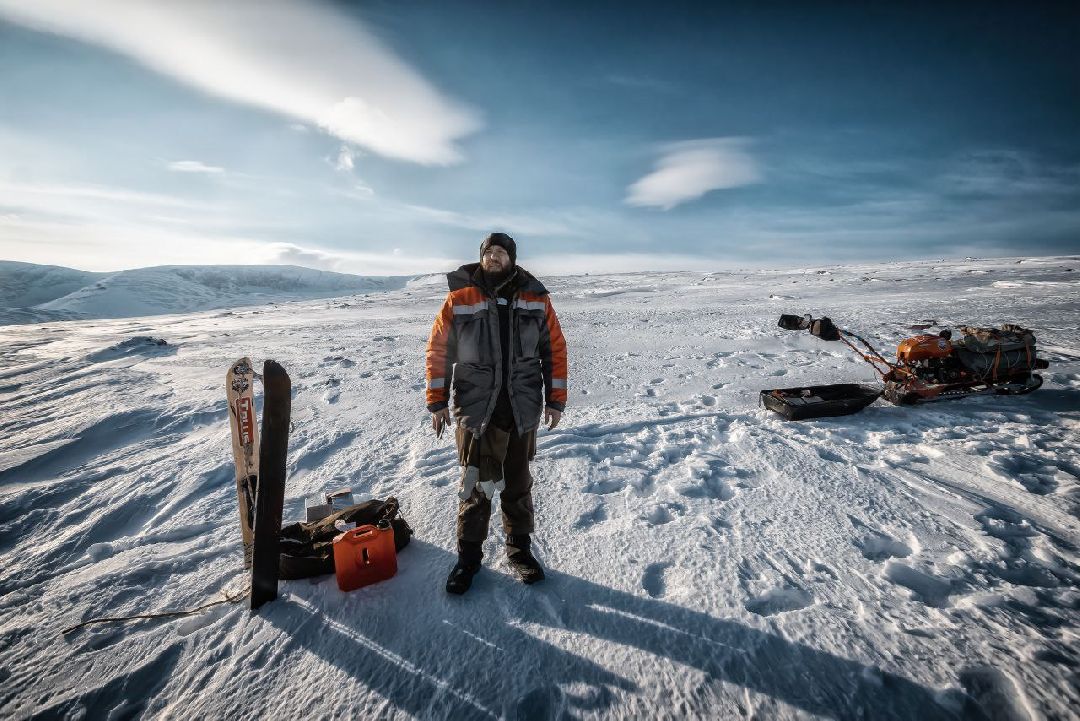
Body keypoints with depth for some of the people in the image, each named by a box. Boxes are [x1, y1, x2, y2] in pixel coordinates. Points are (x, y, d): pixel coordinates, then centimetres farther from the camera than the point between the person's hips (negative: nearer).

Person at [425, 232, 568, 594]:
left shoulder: (536, 299, 2)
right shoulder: (459, 299, -2)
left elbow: (555, 350, 5)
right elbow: (438, 351, 2)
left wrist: (555, 400, 3)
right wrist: (437, 402, 1)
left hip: (522, 411, 2)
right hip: (476, 411, -1)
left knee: (518, 486, 15)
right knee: (476, 486, 7)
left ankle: (519, 549, 33)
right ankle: (469, 556, 26)